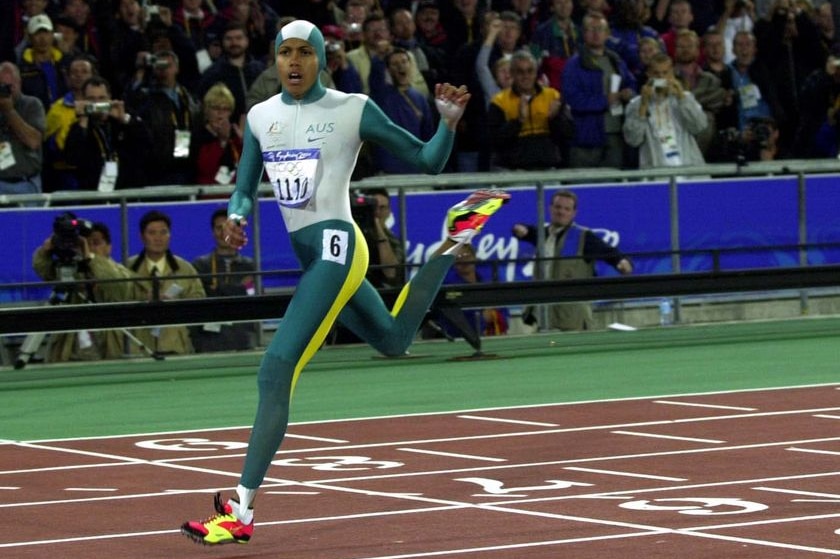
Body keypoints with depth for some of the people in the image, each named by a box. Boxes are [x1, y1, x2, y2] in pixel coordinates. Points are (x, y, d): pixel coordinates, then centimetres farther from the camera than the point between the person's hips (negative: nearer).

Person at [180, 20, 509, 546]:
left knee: (276, 372, -18)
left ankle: (242, 511, -19)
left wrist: (449, 122, -20)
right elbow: (246, 188, 15)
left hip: (334, 247, -8)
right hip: (299, 252, 8)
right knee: (394, 339, 25)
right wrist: (237, 217, -8)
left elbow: (428, 160, -1)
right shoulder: (261, 116, 8)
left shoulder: (353, 109, -6)